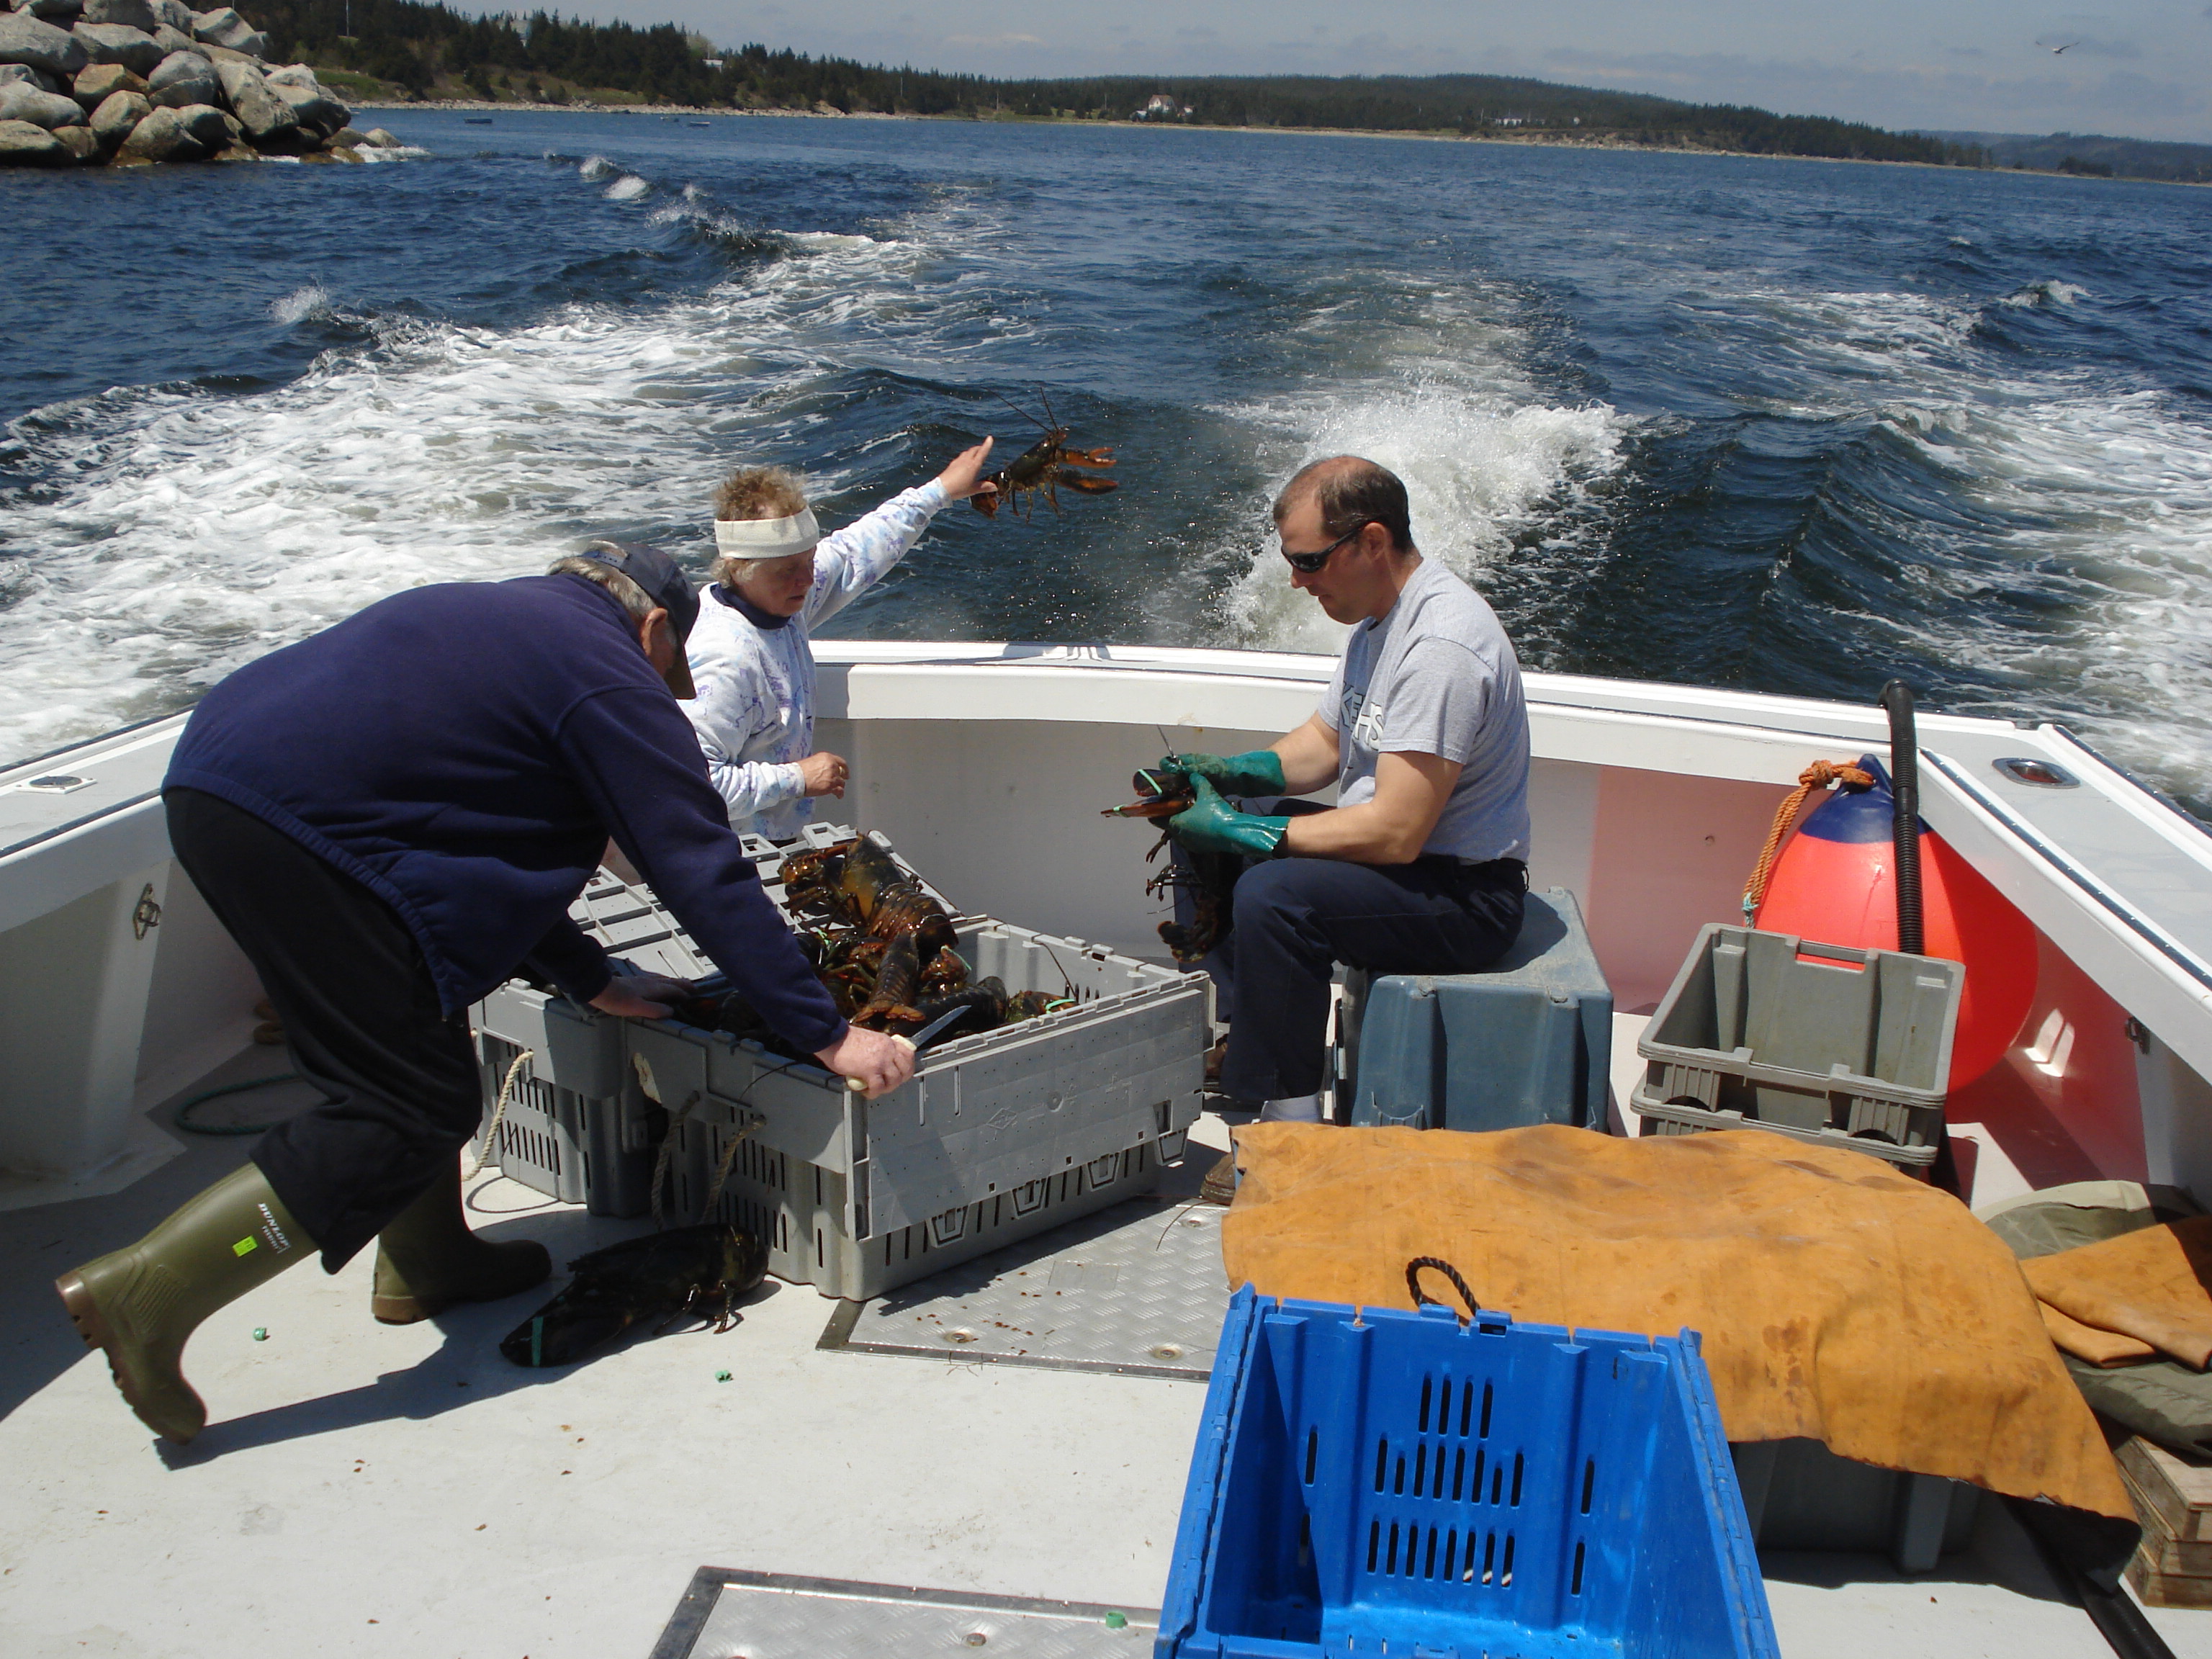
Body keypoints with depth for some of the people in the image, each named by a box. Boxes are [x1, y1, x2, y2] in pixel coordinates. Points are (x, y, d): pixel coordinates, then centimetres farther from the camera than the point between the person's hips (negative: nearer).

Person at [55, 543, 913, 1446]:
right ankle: (147, 1293, -1)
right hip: (300, 826, -10)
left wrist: (591, 980, 33)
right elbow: (708, 875, -4)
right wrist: (828, 1034, -1)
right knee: (414, 1110, -2)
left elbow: (497, 838, 32)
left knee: (425, 1020, 23)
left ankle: (424, 1261, 32)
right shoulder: (612, 680, 1)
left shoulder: (493, 620, 28)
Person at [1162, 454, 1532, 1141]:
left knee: (1273, 893, -31)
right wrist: (1224, 773, 0)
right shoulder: (1381, 614, 7)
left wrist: (1241, 829, -21)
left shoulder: (1440, 646, -26)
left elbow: (1394, 834, -29)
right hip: (1411, 855, 10)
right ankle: (1227, 1041, 21)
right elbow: (1322, 745, 18)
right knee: (1210, 844, 11)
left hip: (1465, 893, -10)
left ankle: (1292, 1127, -20)